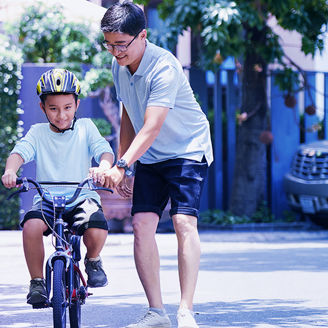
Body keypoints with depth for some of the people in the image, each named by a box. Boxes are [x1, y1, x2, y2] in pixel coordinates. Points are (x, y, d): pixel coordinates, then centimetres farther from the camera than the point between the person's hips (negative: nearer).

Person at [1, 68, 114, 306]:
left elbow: (105, 150, -6)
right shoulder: (38, 132, 8)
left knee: (97, 229, -32)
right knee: (31, 225, -33)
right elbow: (20, 152, -9)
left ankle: (93, 260, 7)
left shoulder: (85, 127, 7)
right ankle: (37, 281, -11)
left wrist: (103, 167, -32)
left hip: (82, 198, 0)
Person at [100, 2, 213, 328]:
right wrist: (120, 165, 12)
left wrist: (122, 165, -40)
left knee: (184, 221, -20)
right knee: (141, 223, -8)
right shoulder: (119, 66, -1)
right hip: (150, 157, 6)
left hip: (188, 150, -6)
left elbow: (151, 128, -32)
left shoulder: (163, 67, -25)